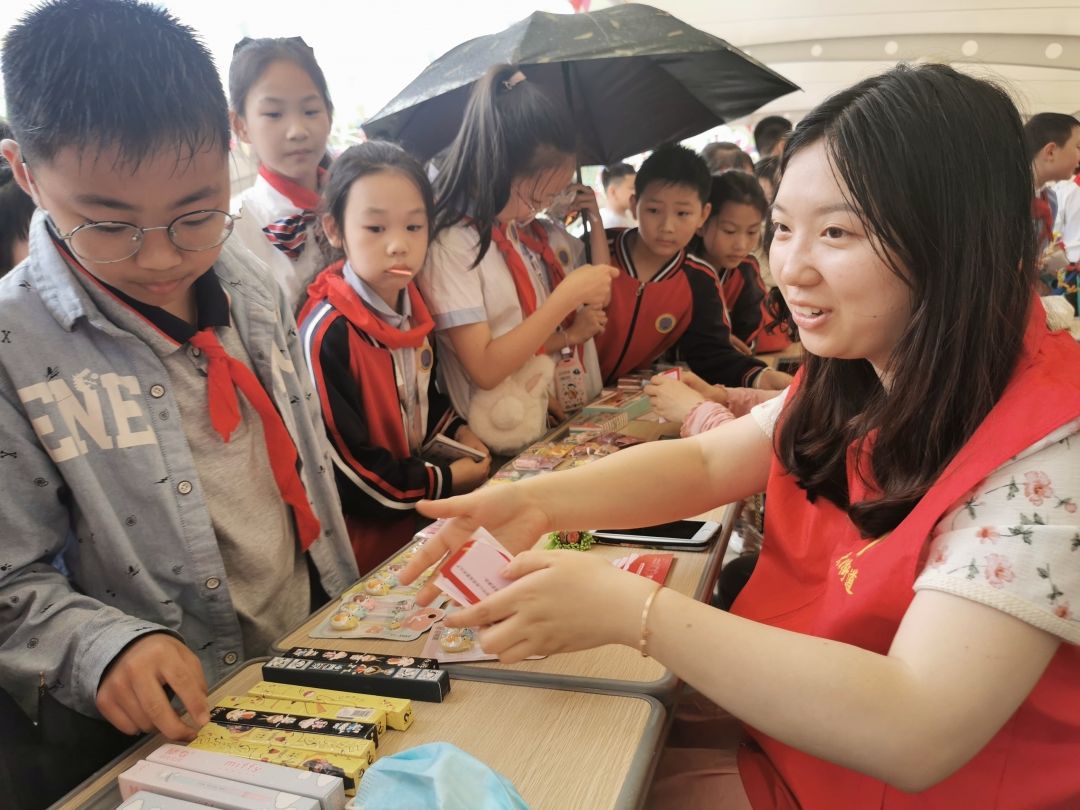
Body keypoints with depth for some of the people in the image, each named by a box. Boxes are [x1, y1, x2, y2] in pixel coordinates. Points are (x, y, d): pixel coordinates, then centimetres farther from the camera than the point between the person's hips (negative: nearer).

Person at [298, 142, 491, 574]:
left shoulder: (409, 306, -1)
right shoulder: (328, 335, -25)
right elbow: (353, 479, -23)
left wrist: (460, 433, -1)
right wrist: (452, 478, -13)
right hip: (367, 543, -7)